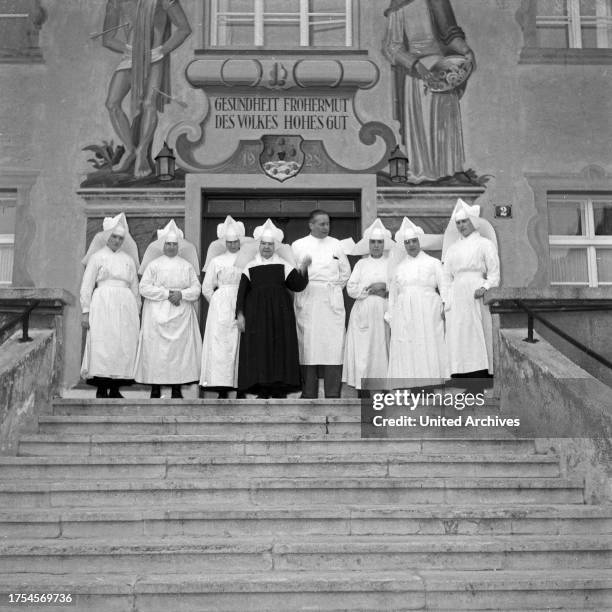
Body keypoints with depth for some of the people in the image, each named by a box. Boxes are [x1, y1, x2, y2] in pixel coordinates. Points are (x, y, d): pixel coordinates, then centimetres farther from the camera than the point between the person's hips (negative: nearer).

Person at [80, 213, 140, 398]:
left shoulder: (128, 260, 17)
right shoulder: (97, 257, 8)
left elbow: (135, 288, 19)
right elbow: (87, 286, 4)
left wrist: (136, 312, 13)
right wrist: (86, 311, -5)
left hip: (125, 306, 3)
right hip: (103, 305, -3)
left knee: (124, 347, -3)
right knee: (102, 345, -10)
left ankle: (115, 389, 3)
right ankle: (101, 390, -6)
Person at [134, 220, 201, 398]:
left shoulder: (187, 266, 11)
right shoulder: (153, 265, 6)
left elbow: (196, 289, 6)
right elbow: (144, 288, -3)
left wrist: (181, 294, -12)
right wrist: (166, 293, -11)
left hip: (181, 315, 2)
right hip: (157, 314, -2)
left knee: (180, 347, -3)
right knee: (156, 349, -6)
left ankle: (177, 389, 2)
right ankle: (155, 390, 0)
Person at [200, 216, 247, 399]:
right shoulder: (216, 261, 12)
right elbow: (207, 288, 13)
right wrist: (217, 303, 6)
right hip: (221, 308, 1)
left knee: (242, 346, -3)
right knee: (221, 346, -5)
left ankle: (241, 388, 1)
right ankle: (222, 390, -5)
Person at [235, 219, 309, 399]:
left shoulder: (283, 265, 7)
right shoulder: (250, 266, 8)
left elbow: (298, 285, -1)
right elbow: (242, 291, 5)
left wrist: (303, 269, -16)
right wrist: (240, 315, -3)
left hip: (280, 314, 0)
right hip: (256, 314, 0)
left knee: (281, 348, -2)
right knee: (258, 349, -3)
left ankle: (280, 390, 3)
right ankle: (262, 390, 3)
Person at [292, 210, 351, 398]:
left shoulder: (336, 245, 11)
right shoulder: (298, 245, 7)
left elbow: (345, 272, 16)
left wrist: (333, 288, 9)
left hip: (332, 303, 1)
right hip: (307, 304, -1)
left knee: (333, 347, -4)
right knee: (308, 348, -2)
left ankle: (333, 396, 0)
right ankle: (309, 395, 5)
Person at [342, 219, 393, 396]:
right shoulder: (361, 264, 13)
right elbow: (350, 289, 4)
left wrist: (385, 286, -11)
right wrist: (370, 290, -7)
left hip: (385, 313, -1)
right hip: (363, 313, 1)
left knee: (383, 348, -5)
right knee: (362, 350, -5)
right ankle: (361, 392, -2)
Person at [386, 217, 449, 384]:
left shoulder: (433, 263, 10)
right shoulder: (398, 267, 17)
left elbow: (444, 286, 4)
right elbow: (393, 294, 19)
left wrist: (445, 306, -9)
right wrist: (391, 315, 14)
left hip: (428, 313, -2)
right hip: (404, 315, 2)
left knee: (428, 349, -6)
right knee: (405, 352, -4)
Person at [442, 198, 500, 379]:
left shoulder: (485, 244, 8)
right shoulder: (452, 248, 21)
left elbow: (494, 273, 1)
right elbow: (446, 276, 20)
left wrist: (485, 287, -16)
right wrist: (445, 301, 8)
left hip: (476, 295, -4)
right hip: (456, 295, 4)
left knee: (477, 335, -9)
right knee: (456, 335, -3)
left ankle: (481, 374, -9)